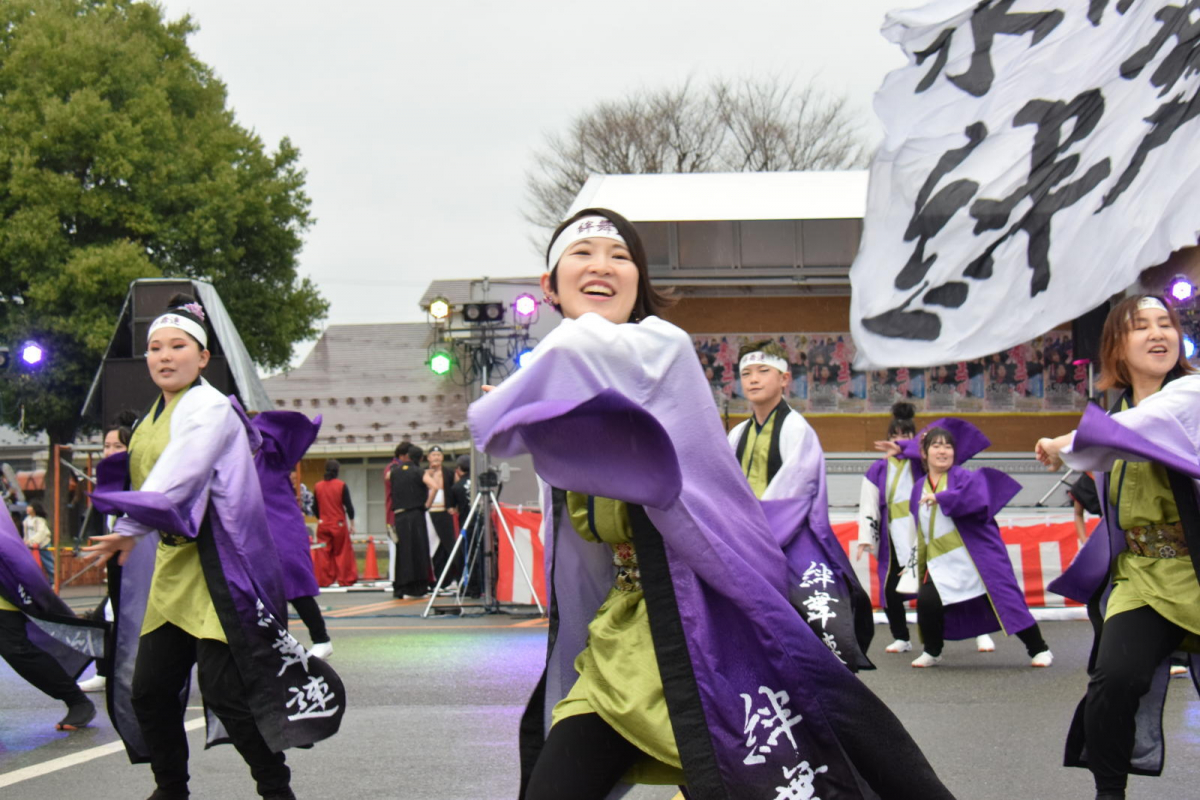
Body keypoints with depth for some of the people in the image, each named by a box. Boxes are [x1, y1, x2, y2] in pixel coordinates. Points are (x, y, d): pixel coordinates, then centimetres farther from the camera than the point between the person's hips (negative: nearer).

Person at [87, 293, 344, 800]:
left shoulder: (209, 408, -12)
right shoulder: (154, 416, 15)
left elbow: (178, 475, -26)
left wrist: (130, 529, -35)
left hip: (216, 567, -8)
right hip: (170, 568, 8)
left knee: (224, 691, -11)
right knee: (149, 690, 8)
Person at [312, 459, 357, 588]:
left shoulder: (318, 486, 1)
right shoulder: (341, 485, -8)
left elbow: (315, 507, 6)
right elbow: (348, 506, -6)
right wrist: (352, 524, 1)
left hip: (323, 525, 3)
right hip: (339, 524, -3)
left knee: (323, 553, 6)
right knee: (343, 552, 6)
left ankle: (324, 580, 6)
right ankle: (345, 579, 8)